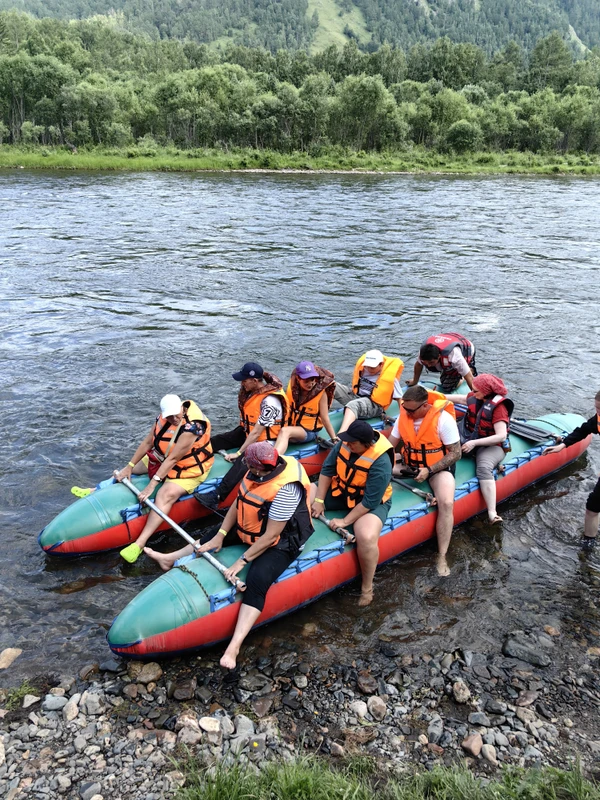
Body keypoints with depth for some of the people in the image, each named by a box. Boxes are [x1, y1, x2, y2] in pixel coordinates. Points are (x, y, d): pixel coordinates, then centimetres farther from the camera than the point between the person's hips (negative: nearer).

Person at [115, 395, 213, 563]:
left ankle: (140, 543, -39)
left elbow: (172, 459, -33)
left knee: (166, 495, -32)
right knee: (130, 469, 14)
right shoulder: (164, 417, -10)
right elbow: (148, 442, -2)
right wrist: (129, 466, -4)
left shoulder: (191, 427, -32)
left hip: (187, 470, -9)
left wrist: (152, 485, -33)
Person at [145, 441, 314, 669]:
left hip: (280, 544, -9)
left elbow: (270, 536, -30)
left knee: (256, 581, -30)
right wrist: (220, 536, 0)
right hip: (251, 530, 9)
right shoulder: (258, 471, -10)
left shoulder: (285, 489, -35)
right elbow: (238, 504, 1)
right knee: (213, 537, 14)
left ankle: (234, 646, -37)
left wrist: (243, 560, -24)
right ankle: (170, 559, 36)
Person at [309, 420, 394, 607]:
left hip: (370, 503, -6)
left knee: (367, 538, -34)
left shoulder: (380, 463, -30)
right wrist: (319, 500, -10)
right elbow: (327, 469, -6)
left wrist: (345, 521, -24)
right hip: (339, 491, 6)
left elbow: (370, 501, -28)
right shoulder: (344, 444, -15)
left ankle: (367, 588, -9)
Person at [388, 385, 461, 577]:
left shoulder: (444, 419, -20)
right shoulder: (403, 416, -5)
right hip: (410, 465, 5)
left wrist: (429, 470, -24)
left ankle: (442, 557, -21)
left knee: (447, 503, -30)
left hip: (438, 468, -5)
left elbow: (455, 453, -16)